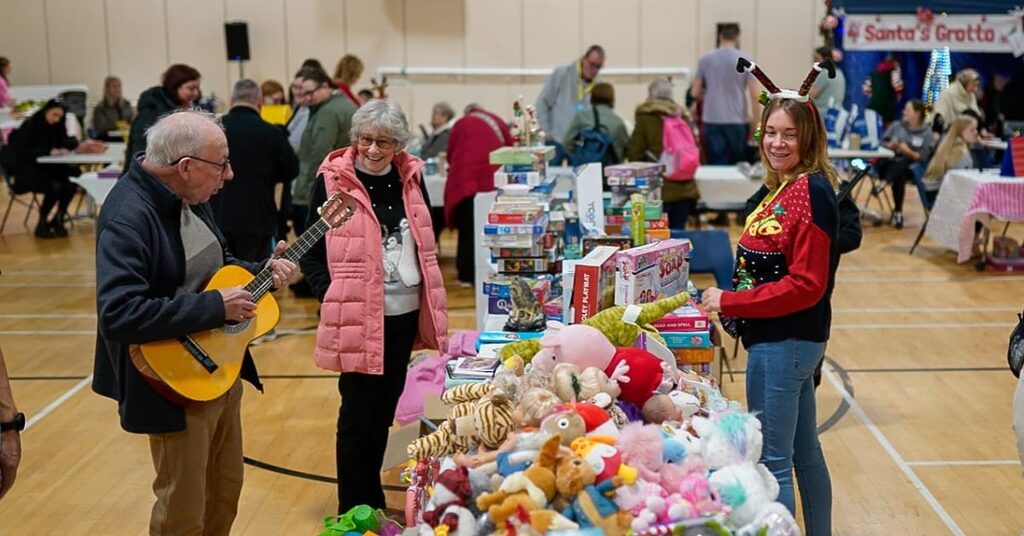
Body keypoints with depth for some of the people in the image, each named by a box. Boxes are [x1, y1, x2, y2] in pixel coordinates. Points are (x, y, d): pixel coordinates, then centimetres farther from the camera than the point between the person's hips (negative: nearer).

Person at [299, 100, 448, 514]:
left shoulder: (410, 177, 5)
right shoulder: (332, 181, -9)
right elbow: (311, 254, -5)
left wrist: (430, 302, 10)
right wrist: (333, 298, -16)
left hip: (404, 313, 5)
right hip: (357, 317, -5)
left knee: (385, 410, 16)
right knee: (358, 413, 5)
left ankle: (374, 501, 32)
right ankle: (351, 509, 21)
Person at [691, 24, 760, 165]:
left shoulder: (705, 59, 4)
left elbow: (695, 93, 10)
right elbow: (754, 96, -6)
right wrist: (755, 123, 2)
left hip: (712, 121, 1)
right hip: (737, 121, -1)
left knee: (717, 165, 2)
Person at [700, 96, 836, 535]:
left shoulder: (811, 192, -17)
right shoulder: (783, 187, 11)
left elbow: (805, 285, -21)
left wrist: (729, 301, -19)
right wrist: (727, 304, 7)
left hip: (784, 341, -10)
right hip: (787, 338, 10)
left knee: (772, 461, -1)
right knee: (804, 450, 21)